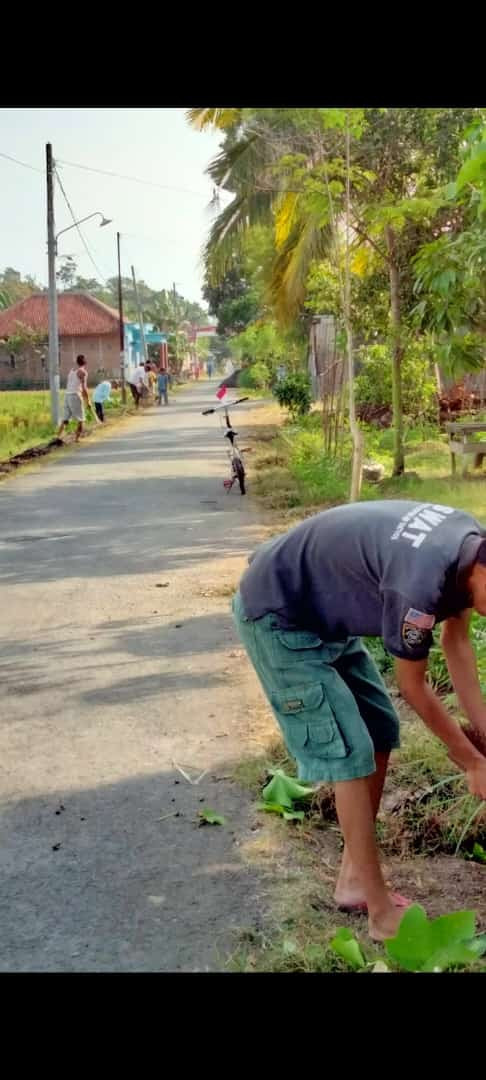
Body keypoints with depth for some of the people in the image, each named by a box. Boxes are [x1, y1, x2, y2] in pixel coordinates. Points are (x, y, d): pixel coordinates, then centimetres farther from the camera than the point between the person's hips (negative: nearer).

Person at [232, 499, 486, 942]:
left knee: (380, 733, 9)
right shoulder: (421, 580, -36)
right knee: (349, 752, -10)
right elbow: (414, 688, -18)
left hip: (324, 612, 9)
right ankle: (382, 913, 1)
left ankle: (354, 880, 21)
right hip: (277, 617, -9)